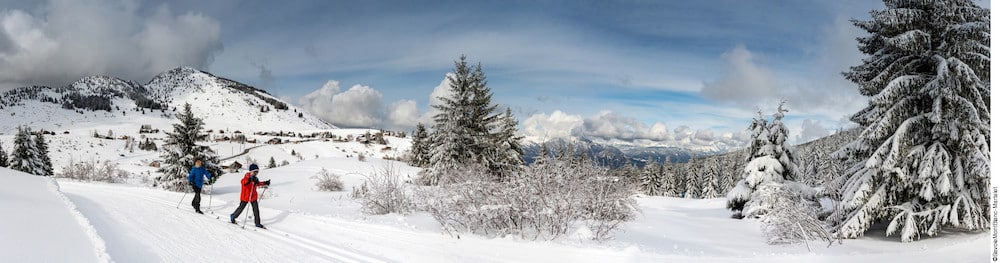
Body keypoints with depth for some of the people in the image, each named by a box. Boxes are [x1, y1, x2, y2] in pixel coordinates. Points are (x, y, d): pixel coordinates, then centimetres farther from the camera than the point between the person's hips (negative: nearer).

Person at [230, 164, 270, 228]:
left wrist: (265, 183, 21)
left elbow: (257, 183, 27)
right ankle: (232, 217, 34)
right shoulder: (247, 176, -19)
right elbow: (242, 182, -40)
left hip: (253, 197, 6)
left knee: (256, 209, 3)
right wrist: (250, 179, -56)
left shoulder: (255, 178, 5)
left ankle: (257, 223, 10)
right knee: (241, 208, 9)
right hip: (245, 196, -6)